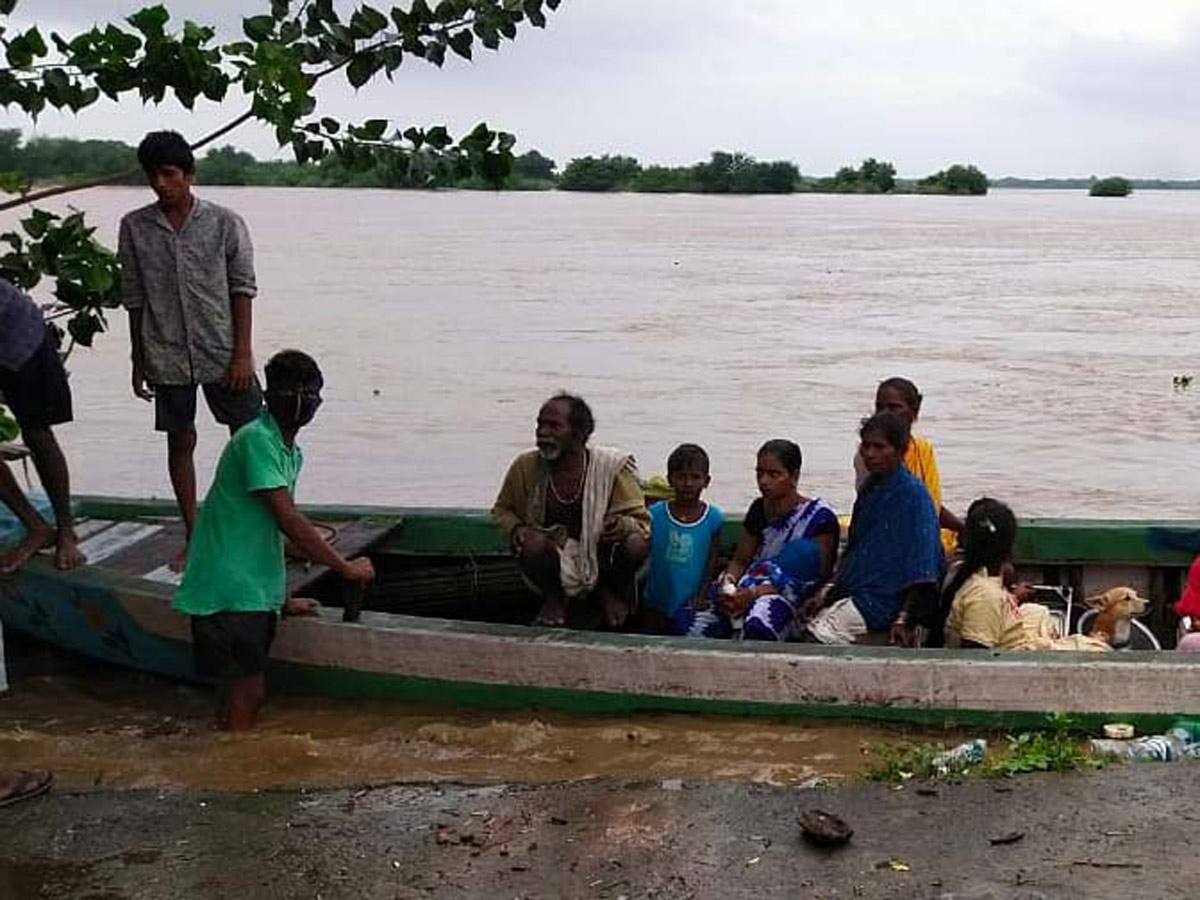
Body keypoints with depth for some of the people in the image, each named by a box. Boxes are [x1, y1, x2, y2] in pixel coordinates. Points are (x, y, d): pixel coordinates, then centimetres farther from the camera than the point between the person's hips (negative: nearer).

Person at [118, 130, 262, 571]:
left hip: (222, 352, -2)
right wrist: (139, 360, 7)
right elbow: (134, 297, 6)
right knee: (180, 442, 8)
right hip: (167, 356, 2)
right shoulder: (135, 227, 1)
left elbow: (243, 288, -3)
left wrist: (243, 353, -8)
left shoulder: (225, 223, -4)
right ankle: (193, 538, 18)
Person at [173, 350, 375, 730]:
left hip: (254, 590, 9)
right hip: (226, 589, -9)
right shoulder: (255, 439, -16)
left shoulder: (292, 453, 13)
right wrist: (346, 567, -15)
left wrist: (281, 599, 22)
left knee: (244, 693, 15)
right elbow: (289, 521, -21)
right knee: (247, 693, -7)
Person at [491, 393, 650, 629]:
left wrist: (624, 525, -31)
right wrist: (515, 528, -11)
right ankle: (553, 598, 2)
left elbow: (640, 521, -7)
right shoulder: (525, 467, -6)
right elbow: (501, 510, 12)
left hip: (600, 561, 0)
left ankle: (607, 593, 6)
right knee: (533, 545, -33)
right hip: (554, 565, 0)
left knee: (637, 545, -29)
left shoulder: (612, 466, -10)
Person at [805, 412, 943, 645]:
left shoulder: (912, 493, -12)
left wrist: (904, 619, -19)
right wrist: (827, 592, 9)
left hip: (886, 598, -8)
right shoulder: (869, 488, 13)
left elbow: (922, 572, -14)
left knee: (823, 634, -21)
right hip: (854, 590, 8)